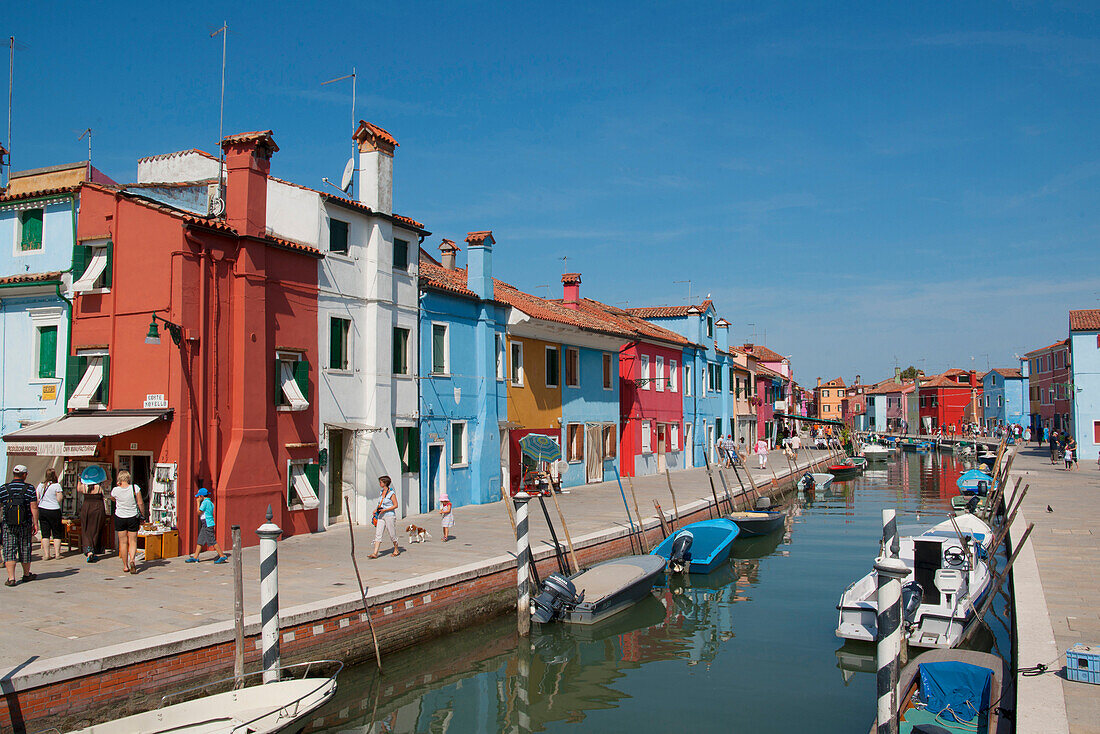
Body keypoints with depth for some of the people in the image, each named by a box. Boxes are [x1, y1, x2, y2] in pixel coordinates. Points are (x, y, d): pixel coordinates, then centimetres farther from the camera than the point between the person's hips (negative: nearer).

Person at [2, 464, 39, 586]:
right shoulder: (29, 489, -4)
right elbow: (34, 507, -7)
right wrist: (35, 523, -2)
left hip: (8, 525, 0)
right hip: (25, 525, 0)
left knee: (9, 550, 1)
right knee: (25, 549, 12)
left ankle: (11, 578, -7)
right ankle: (26, 574, 28)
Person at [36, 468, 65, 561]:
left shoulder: (40, 485, 6)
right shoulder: (56, 485, -9)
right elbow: (59, 499, -12)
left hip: (42, 510, 4)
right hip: (54, 510, -4)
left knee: (45, 534, 7)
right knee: (57, 533, 5)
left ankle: (46, 554, 6)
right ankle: (57, 554, 5)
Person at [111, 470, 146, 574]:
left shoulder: (115, 490, -9)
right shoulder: (135, 488, -11)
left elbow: (112, 498, 16)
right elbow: (140, 504, -7)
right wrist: (142, 515, 4)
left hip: (120, 517, 1)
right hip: (133, 517, 0)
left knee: (123, 542, 9)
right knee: (133, 541, 7)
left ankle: (125, 566, 12)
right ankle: (132, 560, -18)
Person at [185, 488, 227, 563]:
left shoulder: (205, 502, -13)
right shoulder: (210, 502, 15)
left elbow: (199, 512, -10)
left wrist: (198, 502, -4)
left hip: (207, 525, -10)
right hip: (205, 525, 10)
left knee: (213, 541, -8)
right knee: (199, 541, 12)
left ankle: (222, 556, -6)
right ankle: (195, 557, 16)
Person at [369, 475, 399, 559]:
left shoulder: (391, 493, -12)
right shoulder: (381, 492, 11)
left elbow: (395, 505, -12)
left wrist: (384, 510, -18)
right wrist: (376, 509, 5)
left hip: (389, 515, -7)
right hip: (381, 516, 7)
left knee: (392, 534, 4)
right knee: (378, 534, -4)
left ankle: (396, 550, 25)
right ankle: (375, 553, -8)